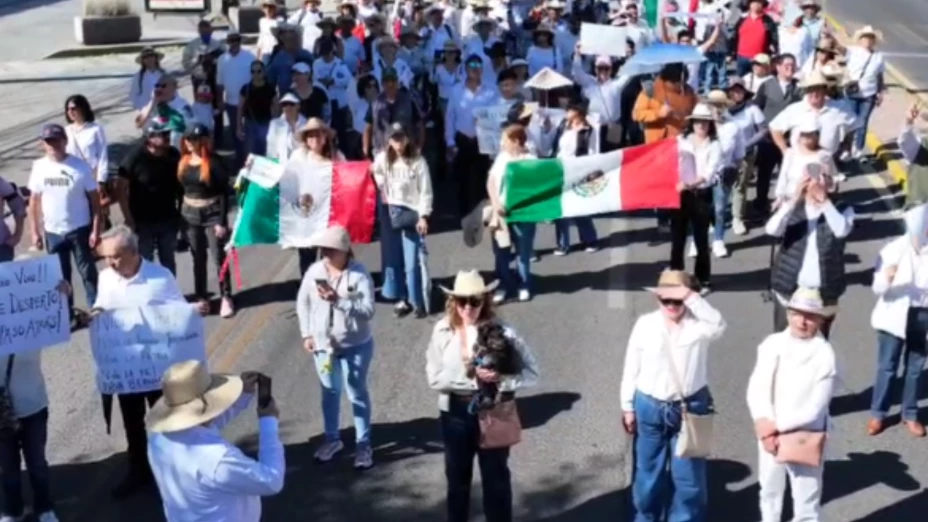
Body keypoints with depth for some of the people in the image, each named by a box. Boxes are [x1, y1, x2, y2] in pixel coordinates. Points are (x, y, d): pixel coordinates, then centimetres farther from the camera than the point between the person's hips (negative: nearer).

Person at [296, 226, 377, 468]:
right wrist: (307, 334, 1)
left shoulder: (359, 274, -18)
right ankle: (332, 439, 36)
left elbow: (368, 311, -25)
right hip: (323, 344, 4)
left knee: (357, 393, 9)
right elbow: (303, 303, 5)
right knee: (330, 392, 18)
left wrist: (338, 301, -34)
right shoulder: (314, 271, -7)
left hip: (356, 346, -4)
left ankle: (364, 444, 21)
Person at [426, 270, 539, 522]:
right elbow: (434, 377, -11)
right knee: (456, 476, 18)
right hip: (455, 412, 2)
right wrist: (472, 378, -23)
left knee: (496, 478, 12)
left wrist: (501, 378, -28)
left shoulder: (500, 331, -13)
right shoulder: (443, 331, -8)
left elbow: (532, 372, -12)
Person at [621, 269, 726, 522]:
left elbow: (719, 326, -33)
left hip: (690, 408, -1)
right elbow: (631, 368, 1)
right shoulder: (645, 324, -5)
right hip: (650, 407, 1)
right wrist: (628, 407, 3)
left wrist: (693, 298, -32)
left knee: (689, 474, 6)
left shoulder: (697, 324, -8)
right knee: (648, 471, 15)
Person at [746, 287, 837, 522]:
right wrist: (764, 424, -20)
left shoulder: (824, 354, -16)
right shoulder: (772, 344, -3)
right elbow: (756, 388, -6)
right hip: (769, 435, 5)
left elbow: (815, 408, -18)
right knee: (769, 493, 24)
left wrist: (777, 426, -18)